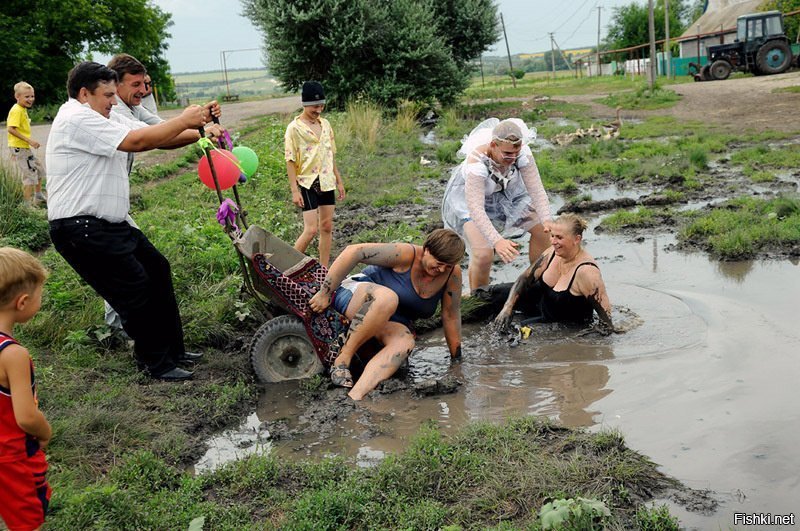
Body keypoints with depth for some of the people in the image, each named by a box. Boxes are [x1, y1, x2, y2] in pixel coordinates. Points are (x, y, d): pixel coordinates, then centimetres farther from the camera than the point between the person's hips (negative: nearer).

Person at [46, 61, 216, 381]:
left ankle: (173, 350, 23)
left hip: (111, 223, 11)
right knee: (135, 291, -6)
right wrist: (184, 120, -14)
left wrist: (199, 130, -5)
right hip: (81, 231, -11)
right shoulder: (77, 120, -16)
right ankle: (156, 364, 10)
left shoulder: (104, 119, 15)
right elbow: (138, 141, -24)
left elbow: (155, 135, 8)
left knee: (157, 271, 13)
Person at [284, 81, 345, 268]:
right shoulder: (294, 128, -9)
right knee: (311, 229, -10)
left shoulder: (325, 124, 9)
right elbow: (290, 161, -10)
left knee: (327, 227, 8)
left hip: (327, 182, 6)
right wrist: (295, 190, -15)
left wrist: (339, 181, 15)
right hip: (308, 184, -6)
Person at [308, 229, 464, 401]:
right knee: (387, 298, -40)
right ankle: (342, 358, -28)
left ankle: (355, 395, -49)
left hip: (390, 321, 5)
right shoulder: (406, 255, -22)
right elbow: (353, 252, -24)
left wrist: (456, 359, 4)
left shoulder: (452, 273, -8)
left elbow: (451, 316, 1)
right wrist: (325, 292, -22)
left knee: (405, 342, -33)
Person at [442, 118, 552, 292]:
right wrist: (497, 241, -57)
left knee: (542, 231, 1)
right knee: (483, 254, -24)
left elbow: (537, 191, -27)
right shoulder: (477, 161, -40)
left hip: (506, 191, 5)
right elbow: (476, 209, -46)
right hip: (469, 196, -5)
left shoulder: (522, 152, -28)